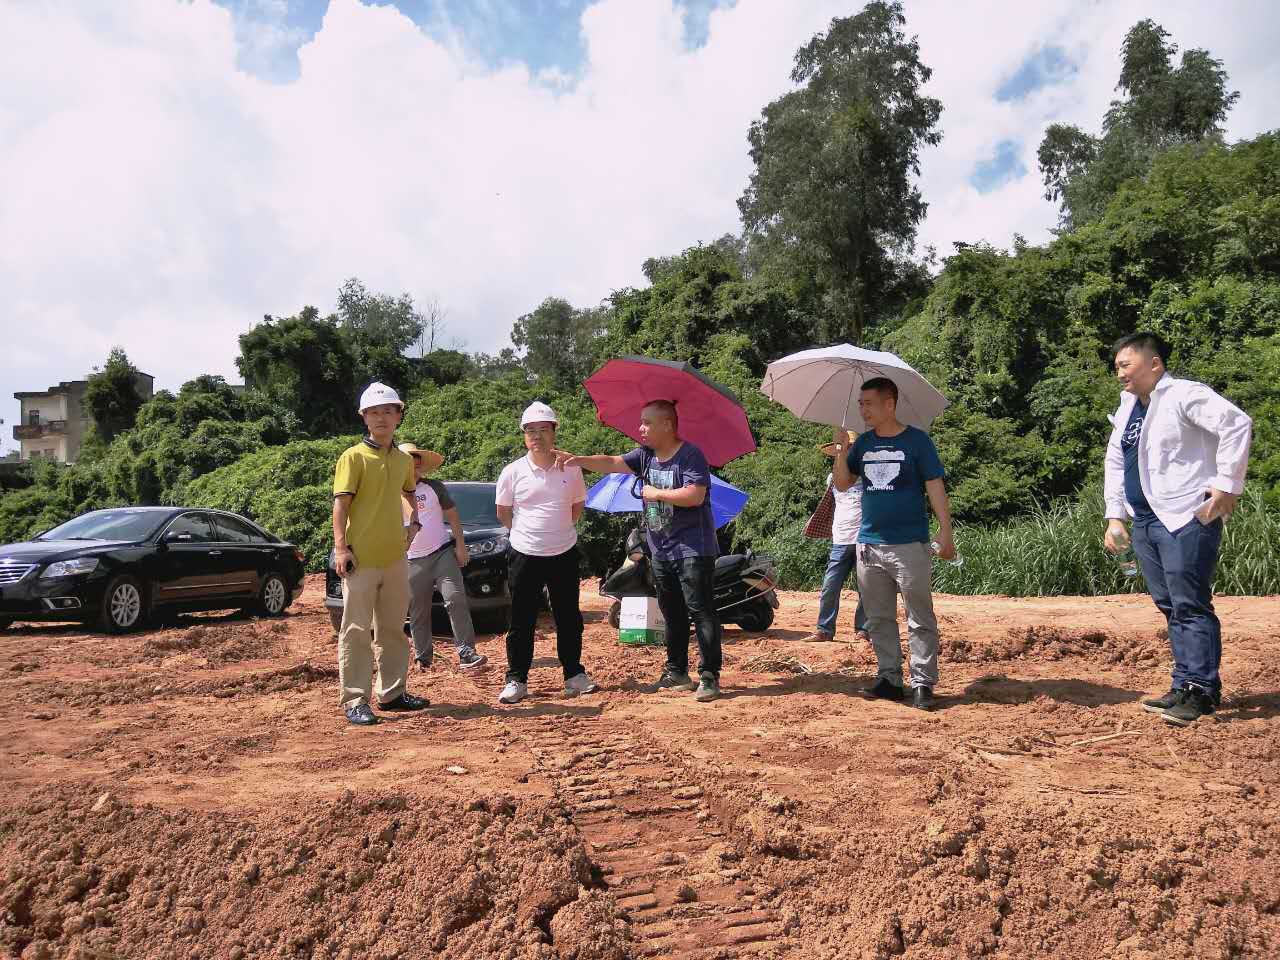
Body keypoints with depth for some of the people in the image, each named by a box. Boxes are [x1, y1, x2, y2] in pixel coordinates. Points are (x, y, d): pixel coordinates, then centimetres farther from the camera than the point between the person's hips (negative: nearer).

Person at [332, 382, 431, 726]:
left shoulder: (403, 460, 12)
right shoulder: (354, 457, -6)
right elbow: (341, 504, -12)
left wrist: (415, 522, 17)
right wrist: (341, 547, -20)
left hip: (395, 556, 6)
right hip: (361, 558, -6)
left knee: (393, 629, 14)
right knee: (357, 630, -2)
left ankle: (392, 692, 26)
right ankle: (354, 701, 5)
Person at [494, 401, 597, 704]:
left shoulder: (571, 469, -1)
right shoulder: (512, 472, -5)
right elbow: (503, 513, 7)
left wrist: (558, 531, 10)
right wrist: (527, 534, 8)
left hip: (564, 554, 2)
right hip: (524, 555, -1)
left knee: (569, 618, 11)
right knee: (522, 621, 5)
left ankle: (574, 674, 24)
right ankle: (516, 680, 14)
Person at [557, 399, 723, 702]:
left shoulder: (690, 455, -12)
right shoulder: (645, 456, 10)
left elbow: (695, 495, -23)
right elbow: (612, 463, 3)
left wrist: (657, 493, -14)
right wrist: (579, 460, -11)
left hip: (692, 550, -8)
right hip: (661, 551, 8)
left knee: (701, 611, -6)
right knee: (672, 614, 14)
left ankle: (709, 676, -1)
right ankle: (677, 672, 25)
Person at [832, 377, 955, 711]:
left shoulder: (916, 440, -3)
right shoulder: (864, 442, 10)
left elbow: (935, 486, -5)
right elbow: (842, 484, 9)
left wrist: (945, 530, -13)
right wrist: (842, 451, -7)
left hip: (910, 544, -5)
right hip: (869, 544, 5)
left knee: (920, 620, -1)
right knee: (879, 619, 10)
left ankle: (923, 683, 5)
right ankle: (889, 678, 20)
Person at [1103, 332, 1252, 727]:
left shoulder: (1185, 395, -9)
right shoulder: (1127, 408, 17)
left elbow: (1237, 424, -21)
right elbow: (1115, 463, 24)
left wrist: (1227, 484, -21)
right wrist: (1115, 516, 17)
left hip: (1186, 519, -8)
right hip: (1145, 522, 9)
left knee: (1190, 605, -8)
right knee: (1170, 606, 10)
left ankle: (1200, 690, -3)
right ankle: (1185, 686, 17)